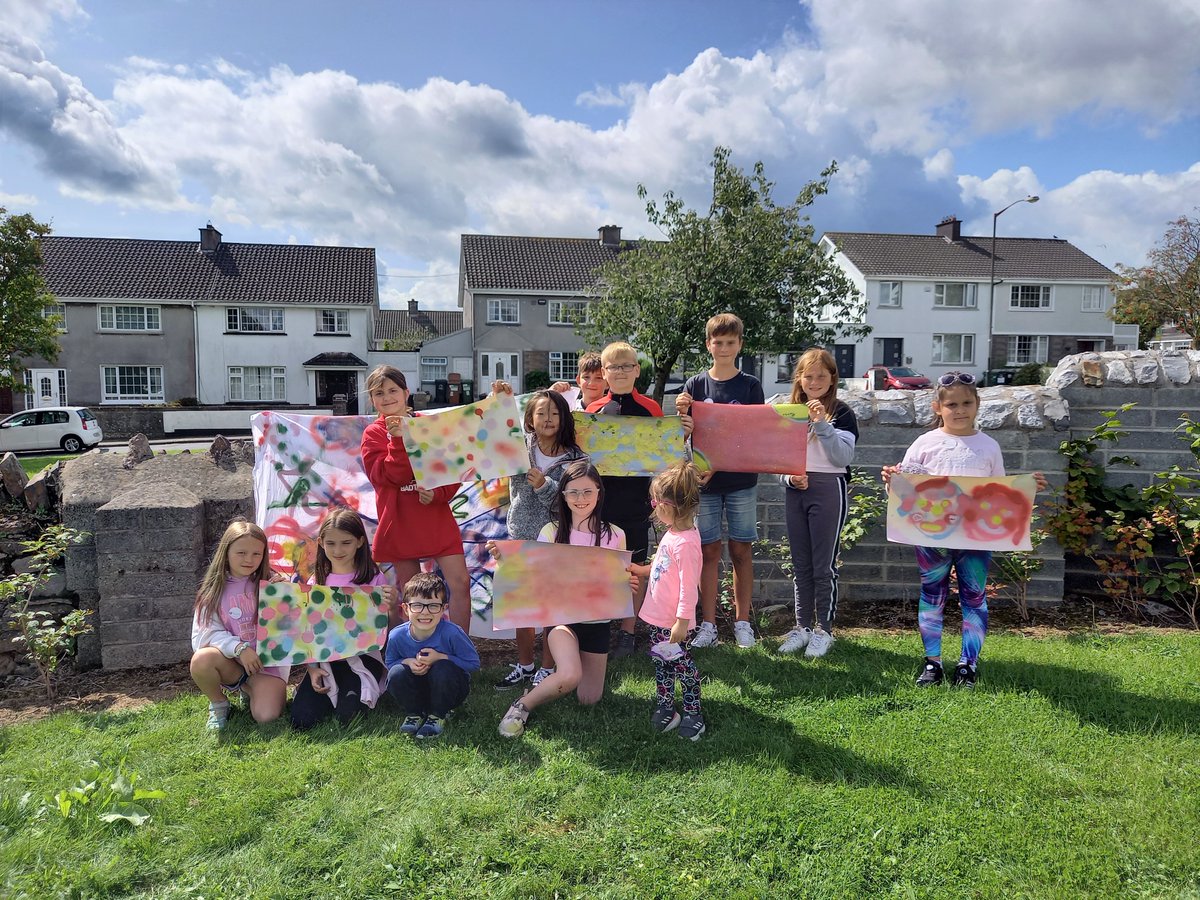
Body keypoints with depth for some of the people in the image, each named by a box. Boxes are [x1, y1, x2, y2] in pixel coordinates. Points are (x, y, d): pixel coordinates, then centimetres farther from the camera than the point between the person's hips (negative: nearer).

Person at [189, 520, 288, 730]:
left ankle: (250, 691, 15)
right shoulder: (214, 591, -1)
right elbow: (206, 633, -8)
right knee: (201, 659, -31)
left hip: (267, 662, -1)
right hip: (231, 661, 1)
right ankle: (218, 704, 1)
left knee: (266, 716, -22)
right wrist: (239, 648, -23)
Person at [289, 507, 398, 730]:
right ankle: (324, 692, 14)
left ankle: (367, 694, 8)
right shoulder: (317, 582, 8)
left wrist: (392, 605, -24)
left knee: (348, 717, -25)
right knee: (302, 721, -17)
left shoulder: (374, 579, -3)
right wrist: (312, 669, -5)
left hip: (363, 658, -3)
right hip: (324, 659, 3)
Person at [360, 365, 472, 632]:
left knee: (460, 583, -6)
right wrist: (398, 439, -21)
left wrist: (437, 494, -14)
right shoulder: (374, 434, 2)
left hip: (437, 517, 1)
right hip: (400, 523, -1)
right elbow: (391, 476, -12)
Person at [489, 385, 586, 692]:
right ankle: (524, 666, 32)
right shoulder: (520, 445, -2)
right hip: (520, 536, 3)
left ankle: (547, 670, 22)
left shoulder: (574, 459, -8)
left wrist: (544, 485, -29)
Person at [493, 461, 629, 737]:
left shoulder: (614, 536, -3)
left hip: (597, 620, 3)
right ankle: (521, 706, -3)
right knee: (569, 677, -30)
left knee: (589, 699, 10)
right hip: (562, 615, -2)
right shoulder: (552, 532, -6)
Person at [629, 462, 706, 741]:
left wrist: (682, 621, -25)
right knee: (661, 664, 19)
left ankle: (693, 714, 22)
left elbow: (688, 586, -27)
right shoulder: (672, 533, 4)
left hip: (672, 621, -9)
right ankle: (665, 708, 33)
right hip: (657, 615, 9)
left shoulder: (685, 542, -27)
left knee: (681, 664, 6)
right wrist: (641, 570, 23)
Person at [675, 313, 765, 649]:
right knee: (709, 550, 4)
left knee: (741, 549, 5)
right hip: (703, 479, 1)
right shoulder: (695, 385, 4)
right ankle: (708, 624, 12)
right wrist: (681, 414, -18)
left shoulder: (750, 386, 2)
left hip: (741, 479, 0)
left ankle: (742, 622, 17)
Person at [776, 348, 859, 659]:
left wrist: (822, 425, -22)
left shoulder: (841, 413, -3)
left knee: (824, 565, 0)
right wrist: (789, 477, -7)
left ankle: (824, 630, 11)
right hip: (795, 491, 5)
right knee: (801, 564, 11)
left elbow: (843, 458, -13)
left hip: (829, 490, -4)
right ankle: (802, 626, 21)